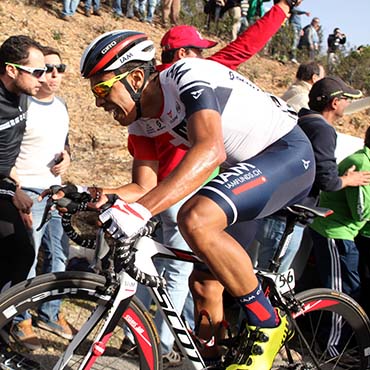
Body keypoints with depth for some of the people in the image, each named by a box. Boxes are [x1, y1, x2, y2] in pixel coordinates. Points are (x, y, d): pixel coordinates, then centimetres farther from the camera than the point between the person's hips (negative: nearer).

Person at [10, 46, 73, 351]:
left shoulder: (61, 105, 10)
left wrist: (66, 157, 1)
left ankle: (50, 314, 29)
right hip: (27, 194, -7)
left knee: (59, 255, 12)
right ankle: (21, 322, 15)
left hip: (55, 191, 7)